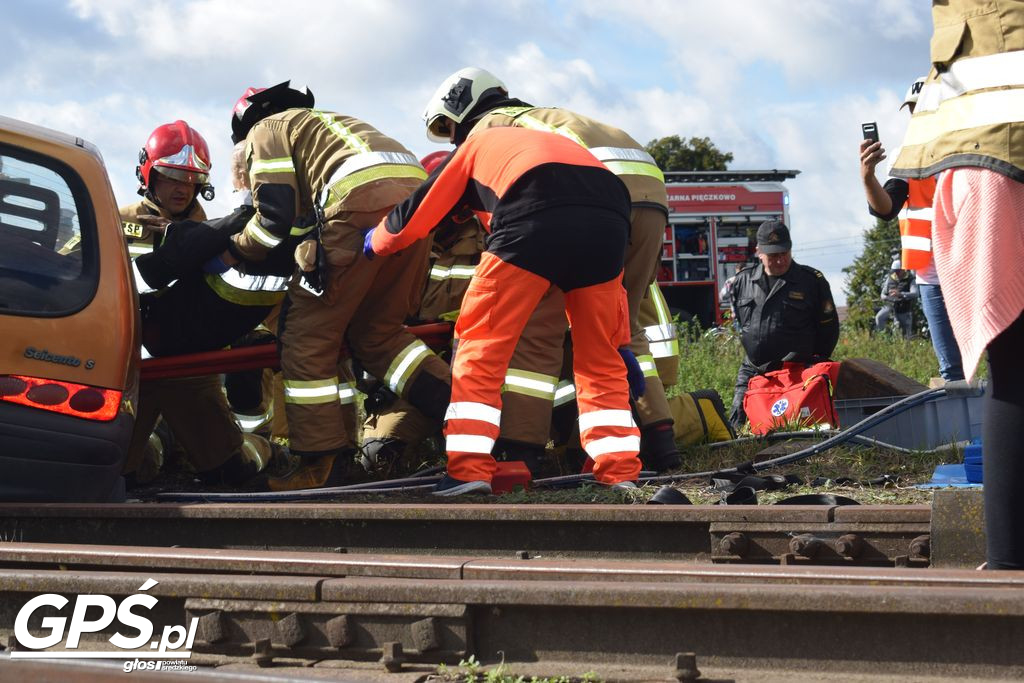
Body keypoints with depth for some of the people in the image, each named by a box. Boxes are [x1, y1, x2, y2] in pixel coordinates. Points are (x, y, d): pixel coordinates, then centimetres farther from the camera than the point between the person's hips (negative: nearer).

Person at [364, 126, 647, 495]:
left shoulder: (476, 146, 33)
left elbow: (415, 216, 30)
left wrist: (375, 241, 52)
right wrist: (621, 343, 37)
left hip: (535, 216, -4)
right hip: (611, 214, 4)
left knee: (481, 344, 7)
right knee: (600, 360, 19)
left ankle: (468, 472, 0)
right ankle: (621, 475, 13)